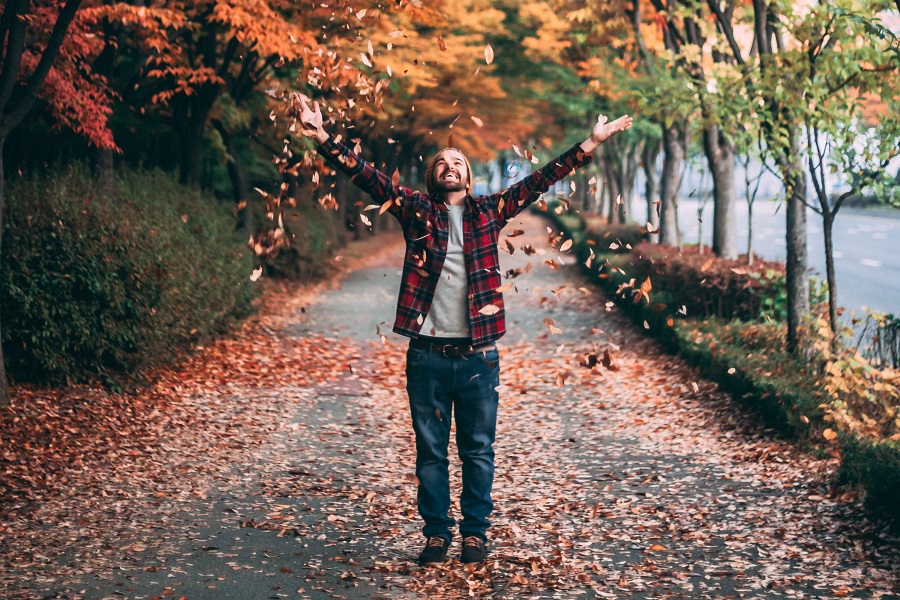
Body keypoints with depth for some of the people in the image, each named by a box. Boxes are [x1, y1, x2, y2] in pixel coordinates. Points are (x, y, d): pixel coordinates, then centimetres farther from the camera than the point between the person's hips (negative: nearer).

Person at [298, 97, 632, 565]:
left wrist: (589, 145, 4)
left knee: (478, 450, 9)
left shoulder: (489, 211, 9)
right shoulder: (416, 210, 6)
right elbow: (367, 176, 0)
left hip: (478, 356, 1)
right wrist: (323, 138, -9)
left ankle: (475, 532, 20)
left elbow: (540, 180, 8)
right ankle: (437, 533, 19)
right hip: (427, 354, -1)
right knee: (430, 451, 8)